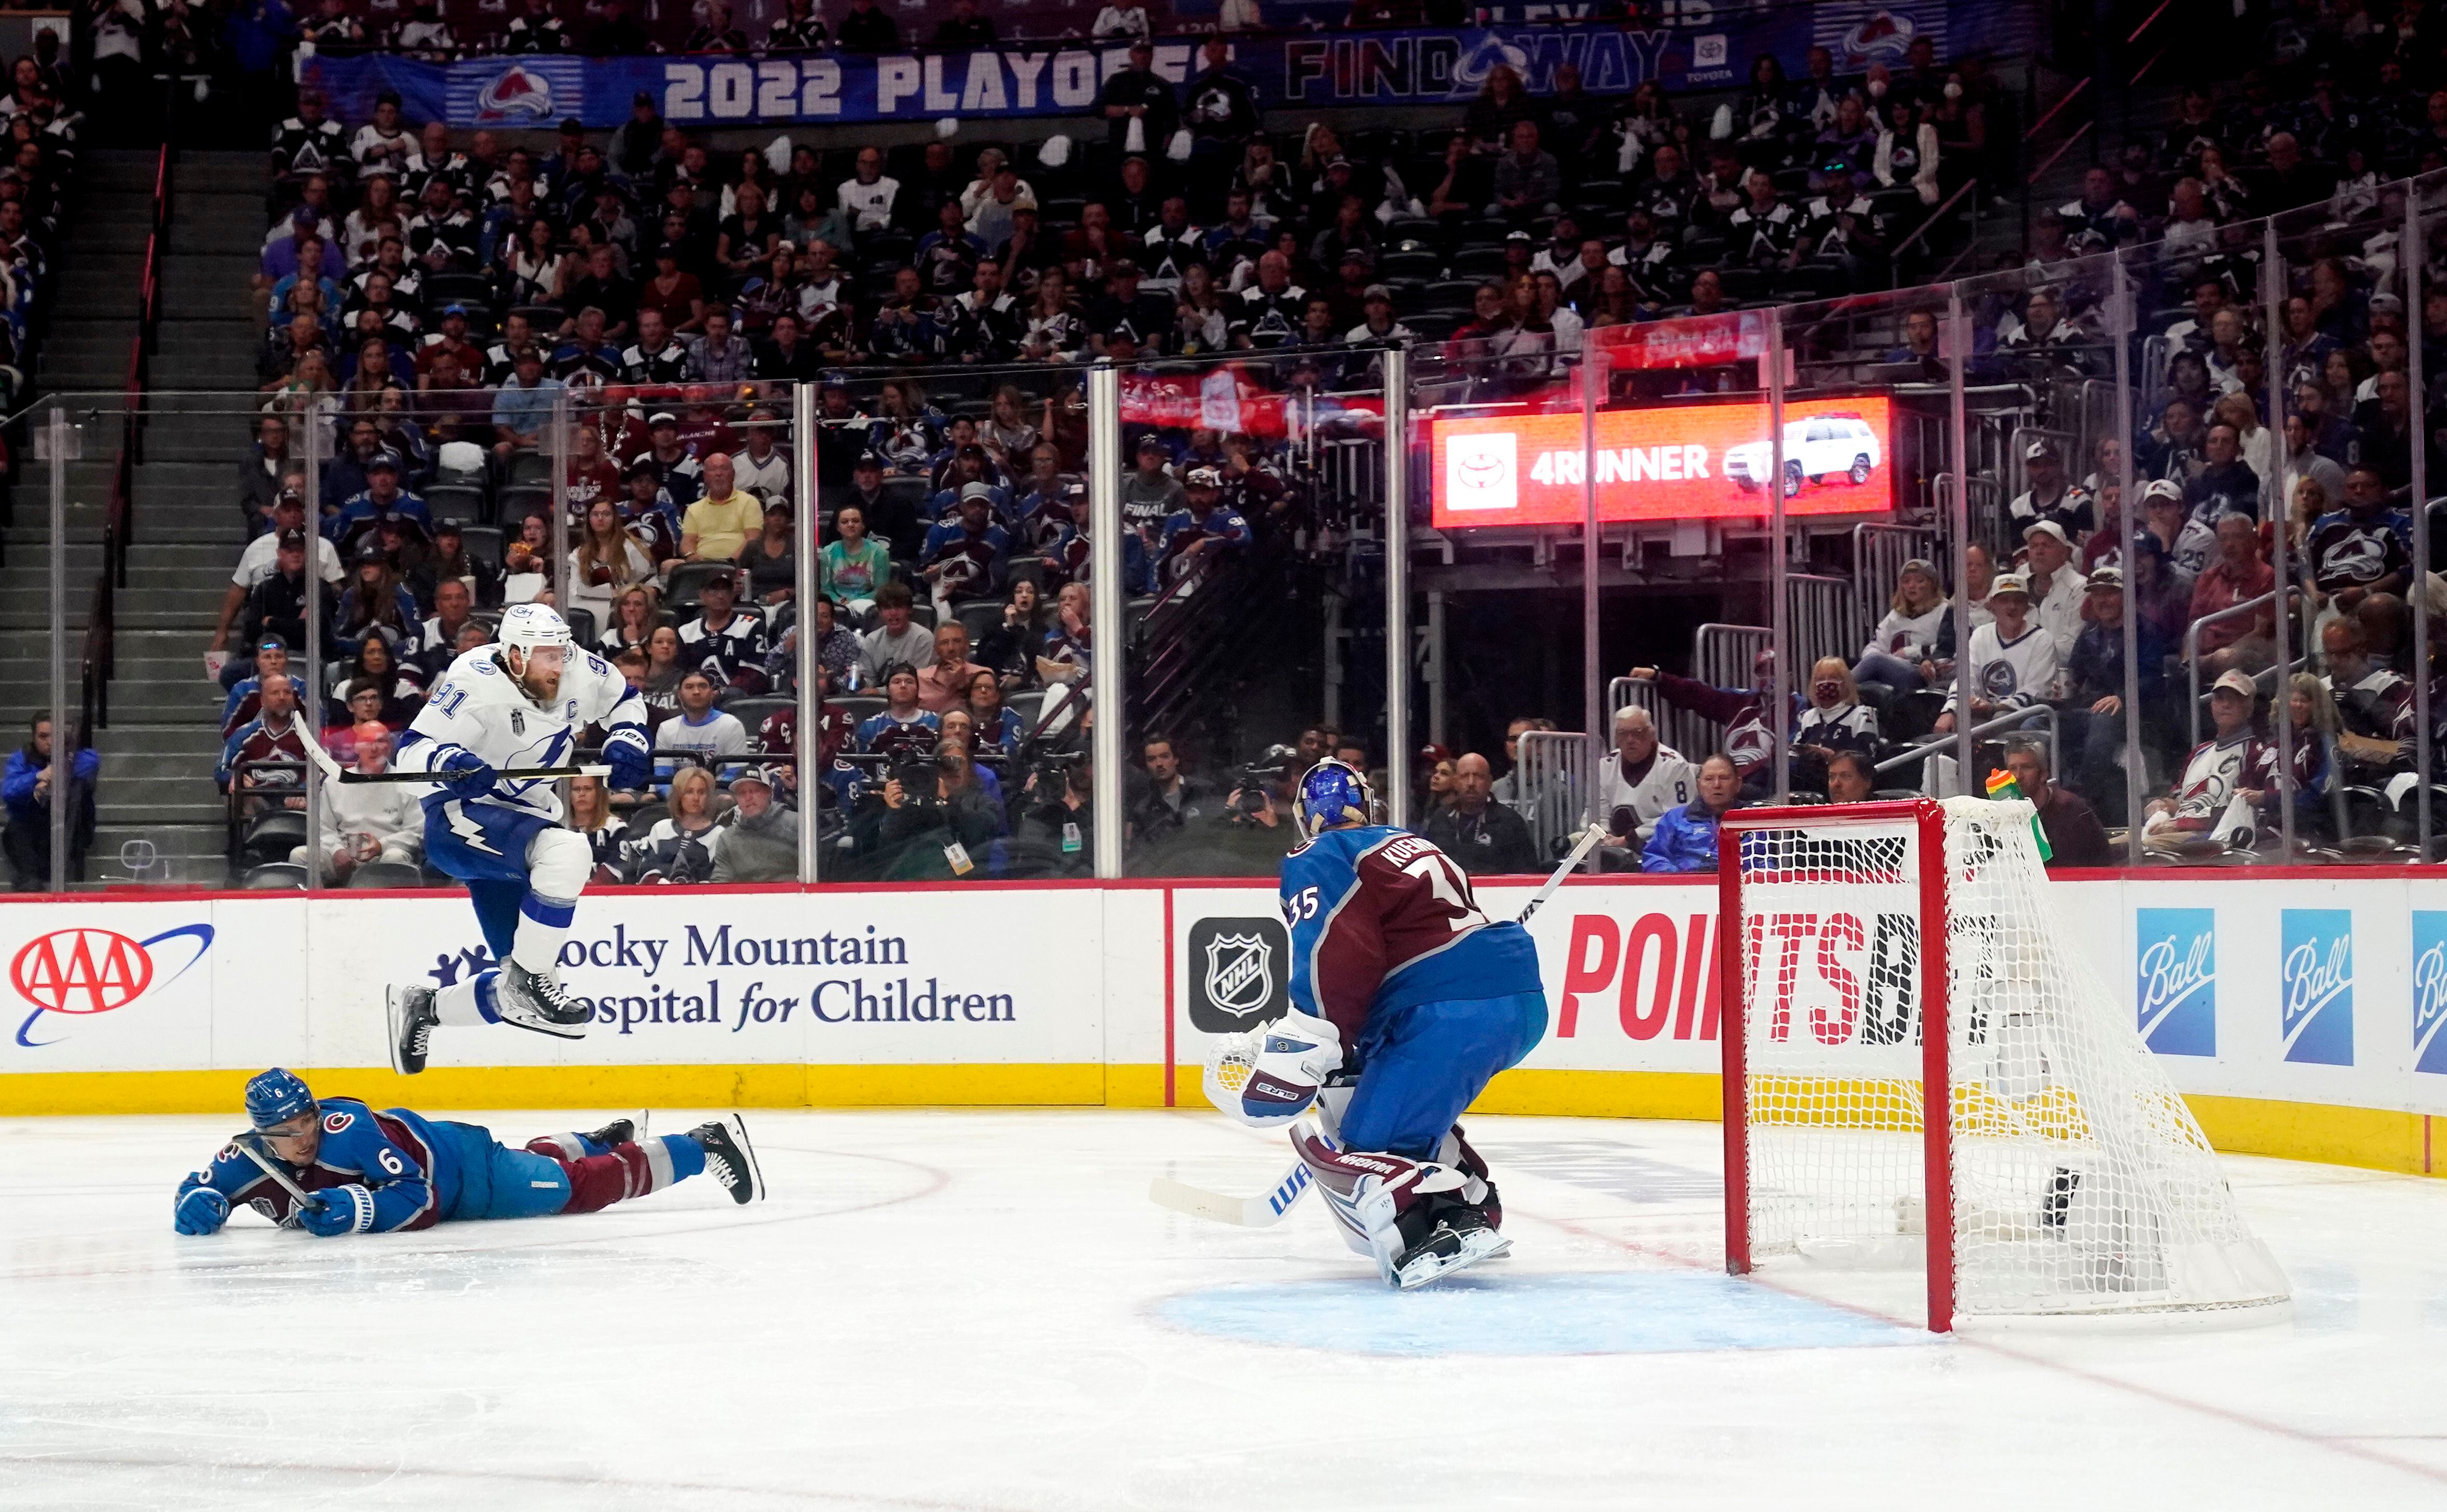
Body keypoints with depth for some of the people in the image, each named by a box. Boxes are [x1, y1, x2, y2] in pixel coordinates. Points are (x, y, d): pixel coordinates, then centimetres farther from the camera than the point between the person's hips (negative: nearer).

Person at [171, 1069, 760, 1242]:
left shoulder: (348, 1132, -36)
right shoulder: (251, 1159, -18)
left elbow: (418, 1200, -37)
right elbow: (204, 1186, -6)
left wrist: (357, 1210, -49)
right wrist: (198, 1204, -28)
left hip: (460, 1166, -7)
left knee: (574, 1186, 0)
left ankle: (705, 1145, 12)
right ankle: (610, 1139, 55)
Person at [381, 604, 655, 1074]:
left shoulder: (580, 674, -4)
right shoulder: (476, 684, -21)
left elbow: (625, 700, 16)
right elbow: (411, 752, -22)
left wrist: (626, 742, -3)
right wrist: (449, 762, -43)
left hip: (522, 829, 7)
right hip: (459, 822, -7)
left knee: (523, 988, 4)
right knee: (568, 852, -36)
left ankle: (423, 1008, 26)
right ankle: (529, 979, -24)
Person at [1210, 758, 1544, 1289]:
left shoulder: (1319, 863, 3)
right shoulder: (1410, 848, 30)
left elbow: (1338, 961, -14)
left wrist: (1304, 1050, -13)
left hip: (1454, 1015, -9)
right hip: (1524, 1002, 9)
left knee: (1360, 1147, -11)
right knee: (1402, 1112, 30)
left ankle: (1437, 1232, -34)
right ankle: (1474, 1208, 27)